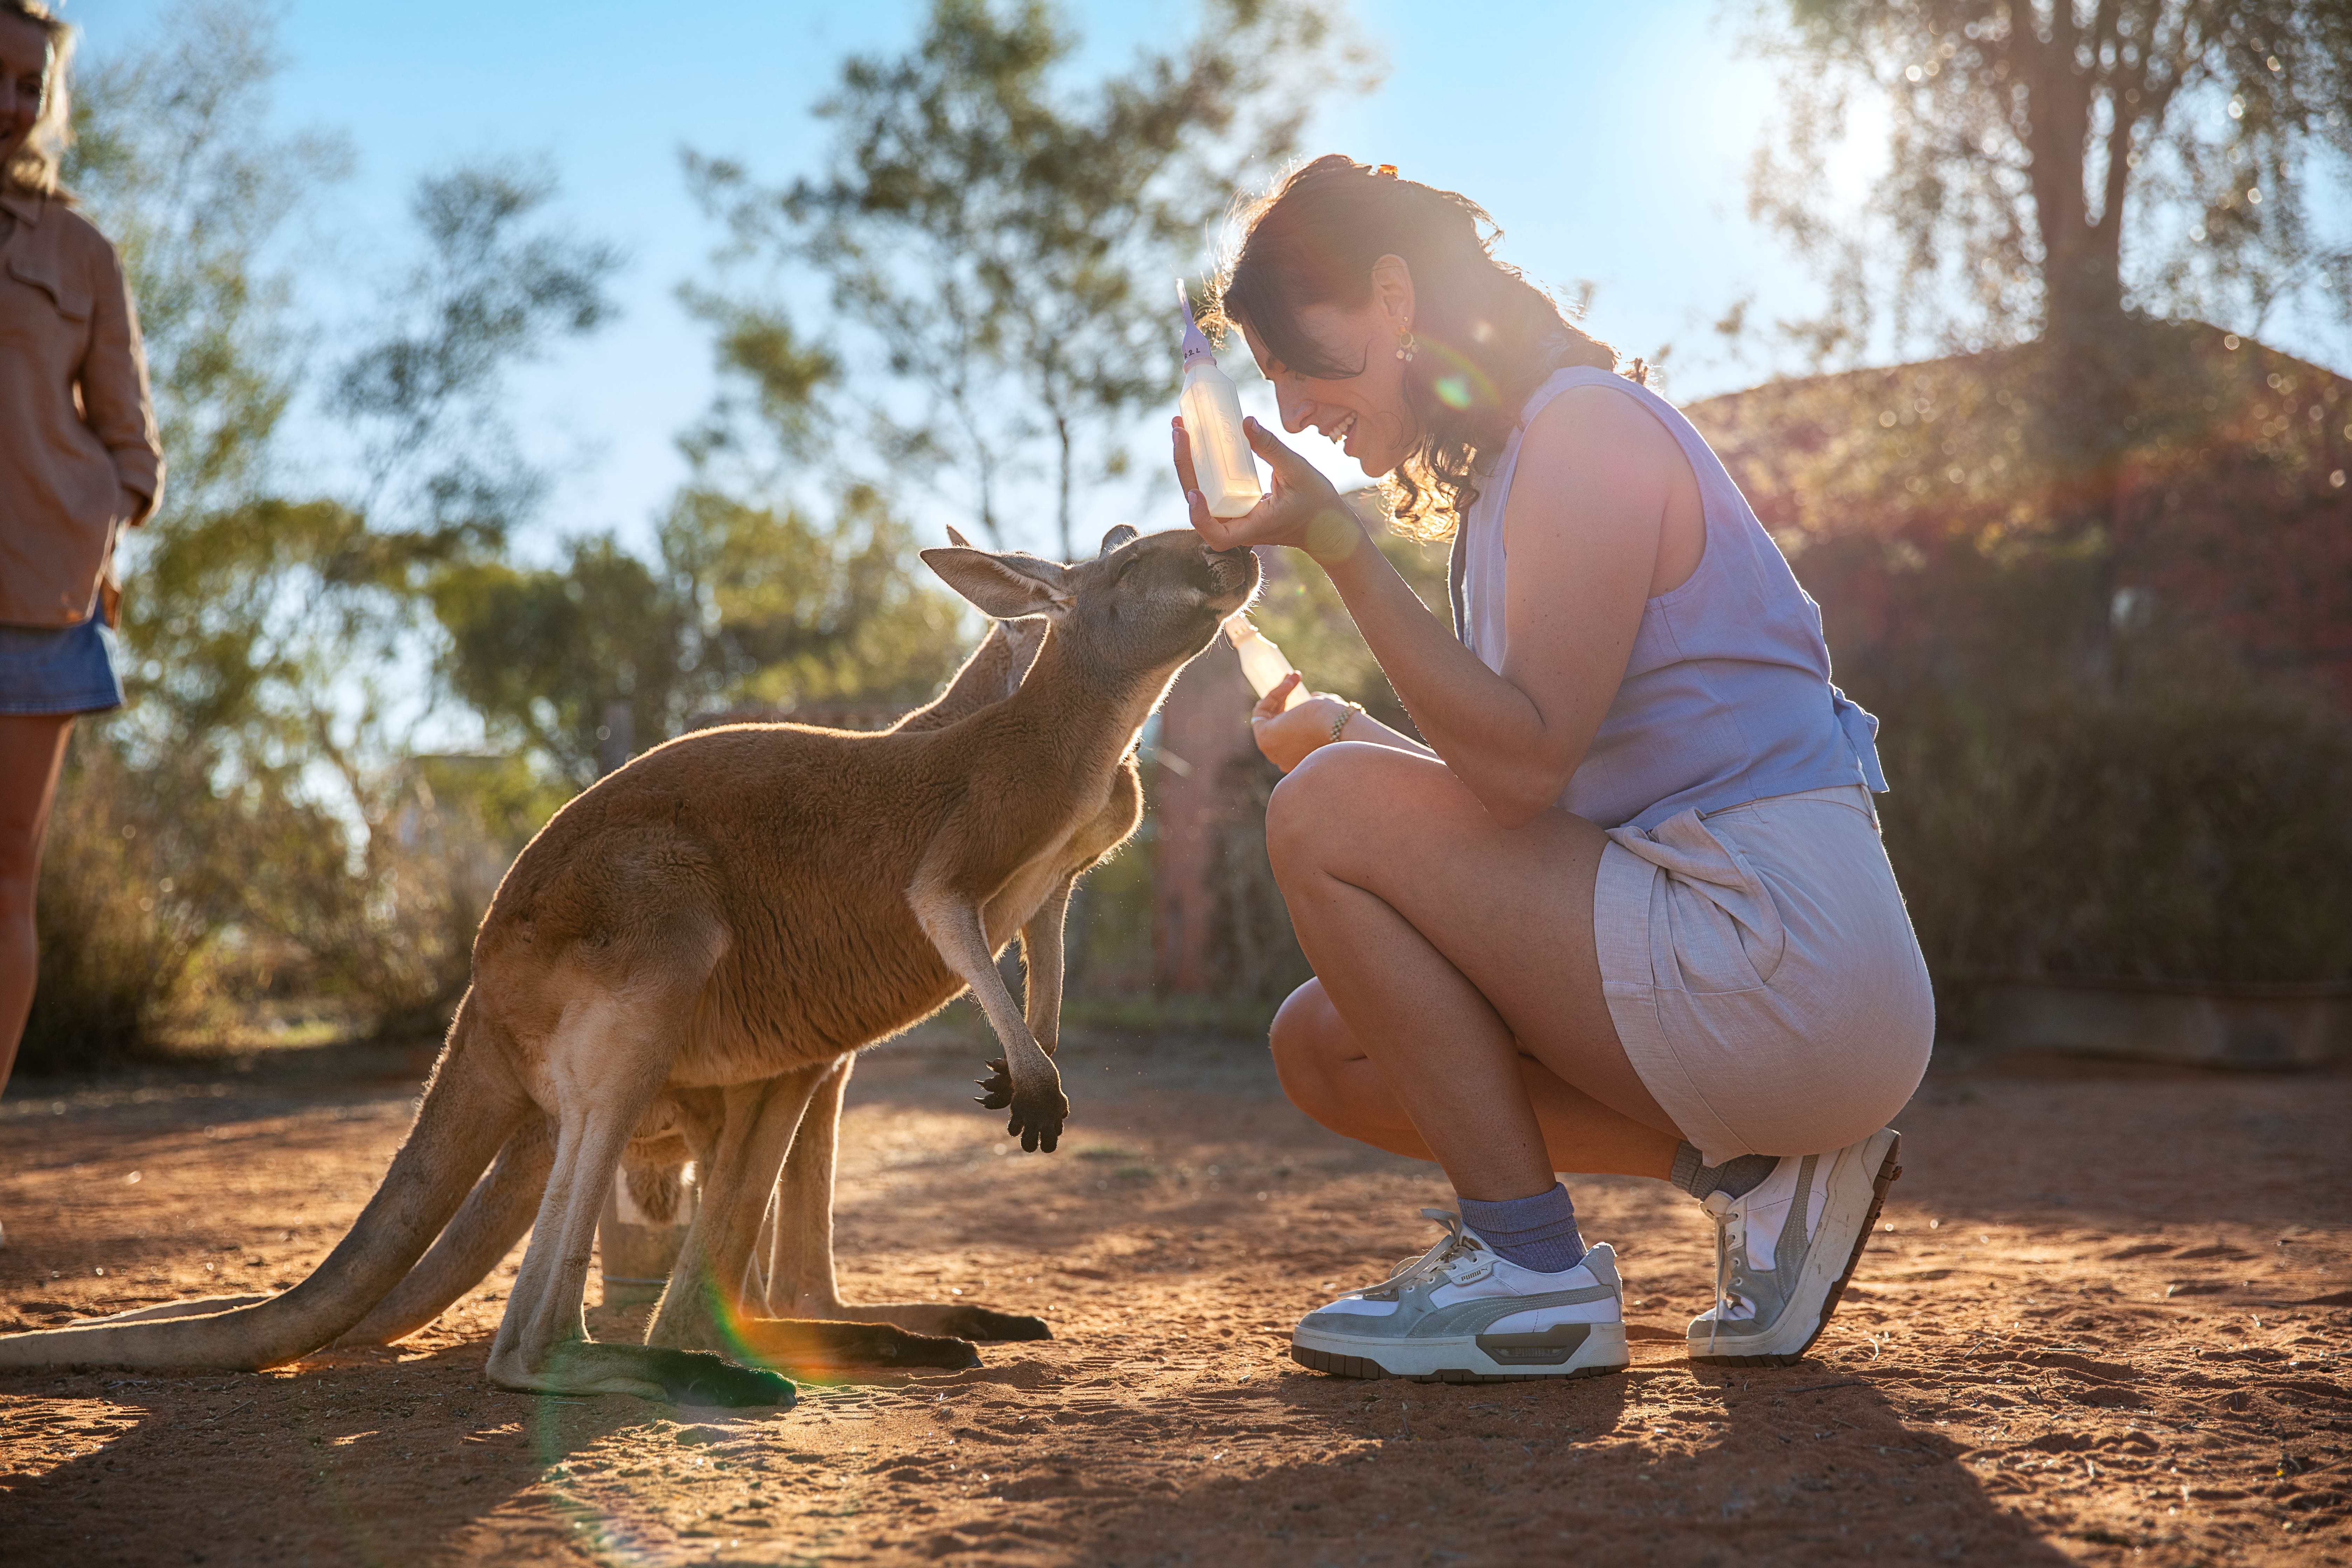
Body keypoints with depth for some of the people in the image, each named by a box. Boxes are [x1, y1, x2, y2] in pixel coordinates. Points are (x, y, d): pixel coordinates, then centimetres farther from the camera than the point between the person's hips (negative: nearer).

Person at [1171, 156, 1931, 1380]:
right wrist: (1342, 731, 3)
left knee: (1327, 816, -13)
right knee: (1325, 1047, 11)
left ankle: (1532, 1274, -9)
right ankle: (1757, 1167, 5)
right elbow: (1518, 786, 17)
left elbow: (1528, 763, -22)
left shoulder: (1586, 424, -11)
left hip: (1786, 970, -10)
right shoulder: (1505, 473, 19)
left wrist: (1338, 543, -21)